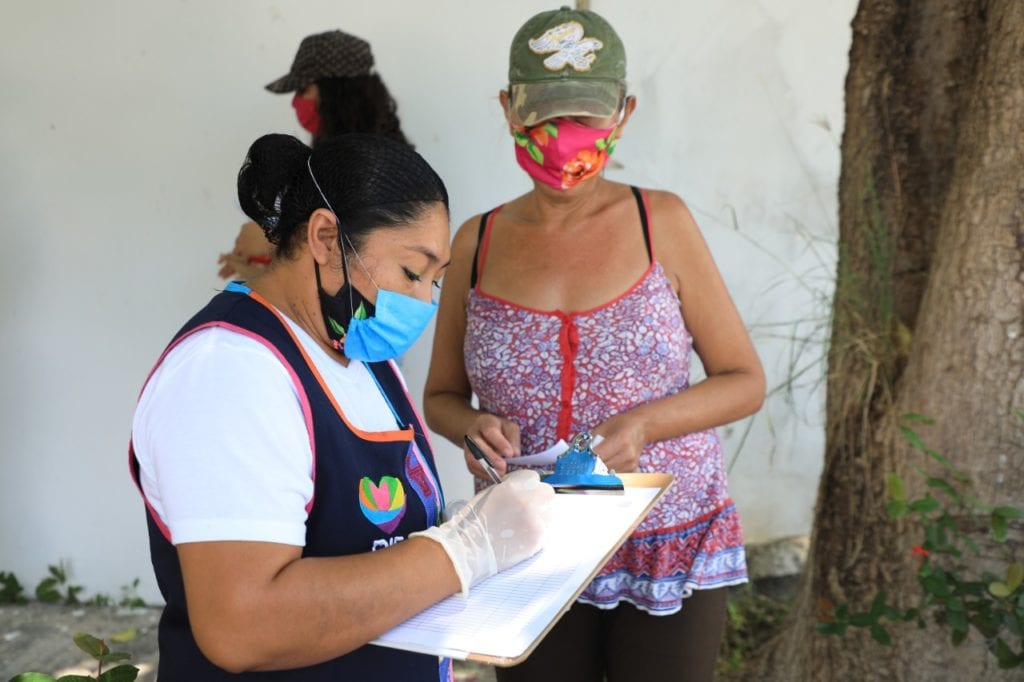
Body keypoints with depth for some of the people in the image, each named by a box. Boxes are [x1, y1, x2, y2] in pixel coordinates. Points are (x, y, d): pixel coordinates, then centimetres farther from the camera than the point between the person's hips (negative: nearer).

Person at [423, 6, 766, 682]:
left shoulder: (662, 223, -5)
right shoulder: (477, 244, -1)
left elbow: (745, 382, -1)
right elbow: (441, 396, 10)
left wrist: (644, 424, -18)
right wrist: (473, 425, -12)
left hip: (668, 550, -1)